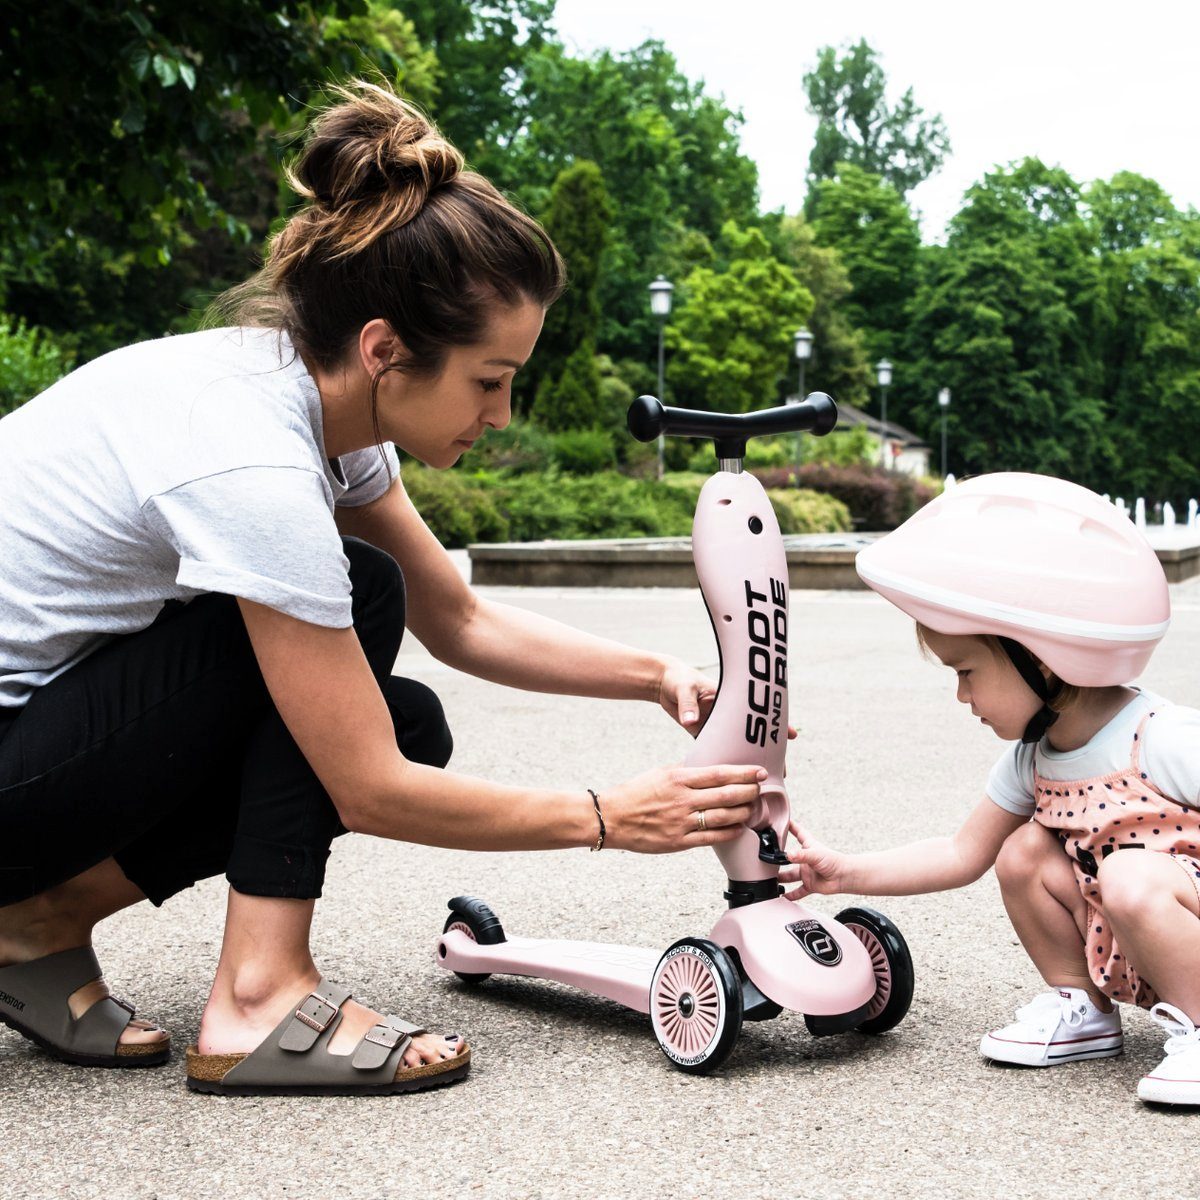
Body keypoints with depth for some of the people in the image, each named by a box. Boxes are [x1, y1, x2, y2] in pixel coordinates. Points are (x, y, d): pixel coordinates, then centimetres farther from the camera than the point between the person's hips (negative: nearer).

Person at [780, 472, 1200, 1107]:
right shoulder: (1033, 757, 1)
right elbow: (963, 853, 10)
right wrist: (847, 873, 5)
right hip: (1119, 948, 8)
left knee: (1131, 879, -32)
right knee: (1025, 853, -3)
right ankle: (1082, 1008, 12)